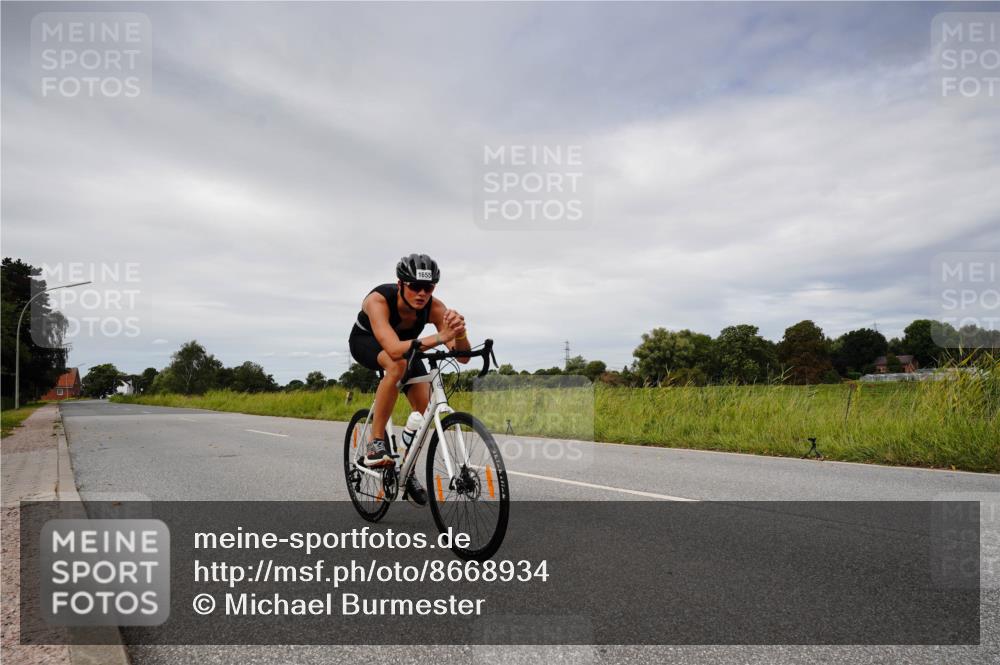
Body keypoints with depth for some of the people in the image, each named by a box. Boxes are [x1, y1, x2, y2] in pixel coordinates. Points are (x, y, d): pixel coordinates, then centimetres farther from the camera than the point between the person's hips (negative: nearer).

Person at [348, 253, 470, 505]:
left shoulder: (434, 307, -30)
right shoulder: (379, 300, -39)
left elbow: (462, 356, -35)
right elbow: (394, 350, -54)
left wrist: (460, 333, -57)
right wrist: (438, 338, -66)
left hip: (405, 345, 4)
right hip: (366, 341, -4)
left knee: (425, 406, -10)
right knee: (398, 365, -37)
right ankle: (375, 444, -25)